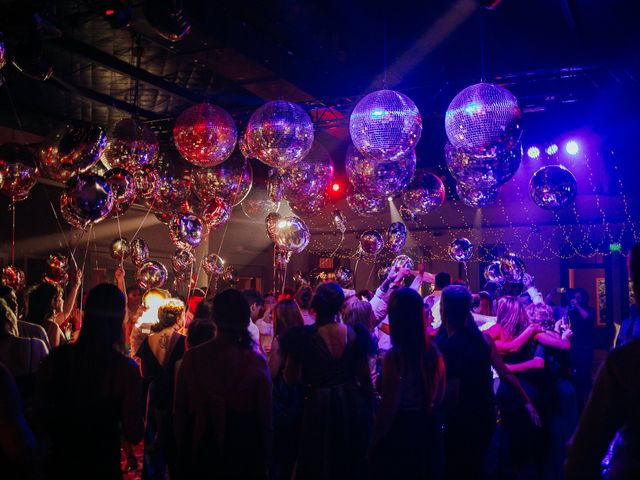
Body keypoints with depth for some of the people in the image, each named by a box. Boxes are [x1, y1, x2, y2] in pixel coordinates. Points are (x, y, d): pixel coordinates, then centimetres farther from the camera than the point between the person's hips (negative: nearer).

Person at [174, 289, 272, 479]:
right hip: (244, 452, -1)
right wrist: (263, 459, 4)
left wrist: (183, 453, 10)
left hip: (200, 452, 1)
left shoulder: (192, 357, -13)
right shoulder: (256, 361, -18)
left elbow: (179, 411, -3)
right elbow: (265, 415, -10)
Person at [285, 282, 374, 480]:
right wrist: (369, 406, 12)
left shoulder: (305, 336, -13)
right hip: (352, 404, 3)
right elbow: (365, 378, -1)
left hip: (319, 405, -2)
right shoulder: (353, 333, -7)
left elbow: (290, 378, -6)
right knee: (352, 464, 22)